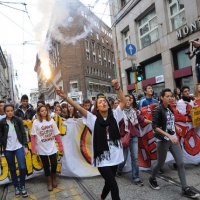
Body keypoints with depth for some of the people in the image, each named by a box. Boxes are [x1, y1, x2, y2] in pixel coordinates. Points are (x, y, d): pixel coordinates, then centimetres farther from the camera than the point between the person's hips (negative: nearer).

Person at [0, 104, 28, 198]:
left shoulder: (18, 120, -2)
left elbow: (23, 134, 2)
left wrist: (25, 146, -2)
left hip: (19, 147, 0)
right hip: (8, 149, 0)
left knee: (22, 167, -6)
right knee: (12, 169, 10)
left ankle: (22, 186, 17)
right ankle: (16, 187, 28)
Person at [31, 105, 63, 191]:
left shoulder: (51, 120, 0)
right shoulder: (36, 122, -6)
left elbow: (57, 134, 1)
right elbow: (33, 136, -6)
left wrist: (60, 145, 1)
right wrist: (33, 148, -10)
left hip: (52, 148, 1)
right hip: (42, 149, -1)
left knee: (54, 164, 2)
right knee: (46, 166, 10)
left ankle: (54, 179, 32)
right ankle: (49, 182, 31)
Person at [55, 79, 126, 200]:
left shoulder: (114, 116, 3)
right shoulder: (93, 119, -5)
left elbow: (123, 102, -4)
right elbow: (79, 108, -15)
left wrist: (117, 88, -16)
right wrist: (65, 97, -25)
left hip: (115, 157, 4)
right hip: (102, 159, -4)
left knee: (109, 183, 22)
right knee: (114, 186, -6)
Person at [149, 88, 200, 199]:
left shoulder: (170, 108, 7)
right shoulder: (158, 110, -14)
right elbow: (155, 127, -20)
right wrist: (169, 136, -26)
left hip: (173, 138, 6)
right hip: (163, 140, -6)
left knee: (181, 163, 2)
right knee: (160, 163, 9)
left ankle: (185, 189, 11)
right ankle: (152, 179, 35)